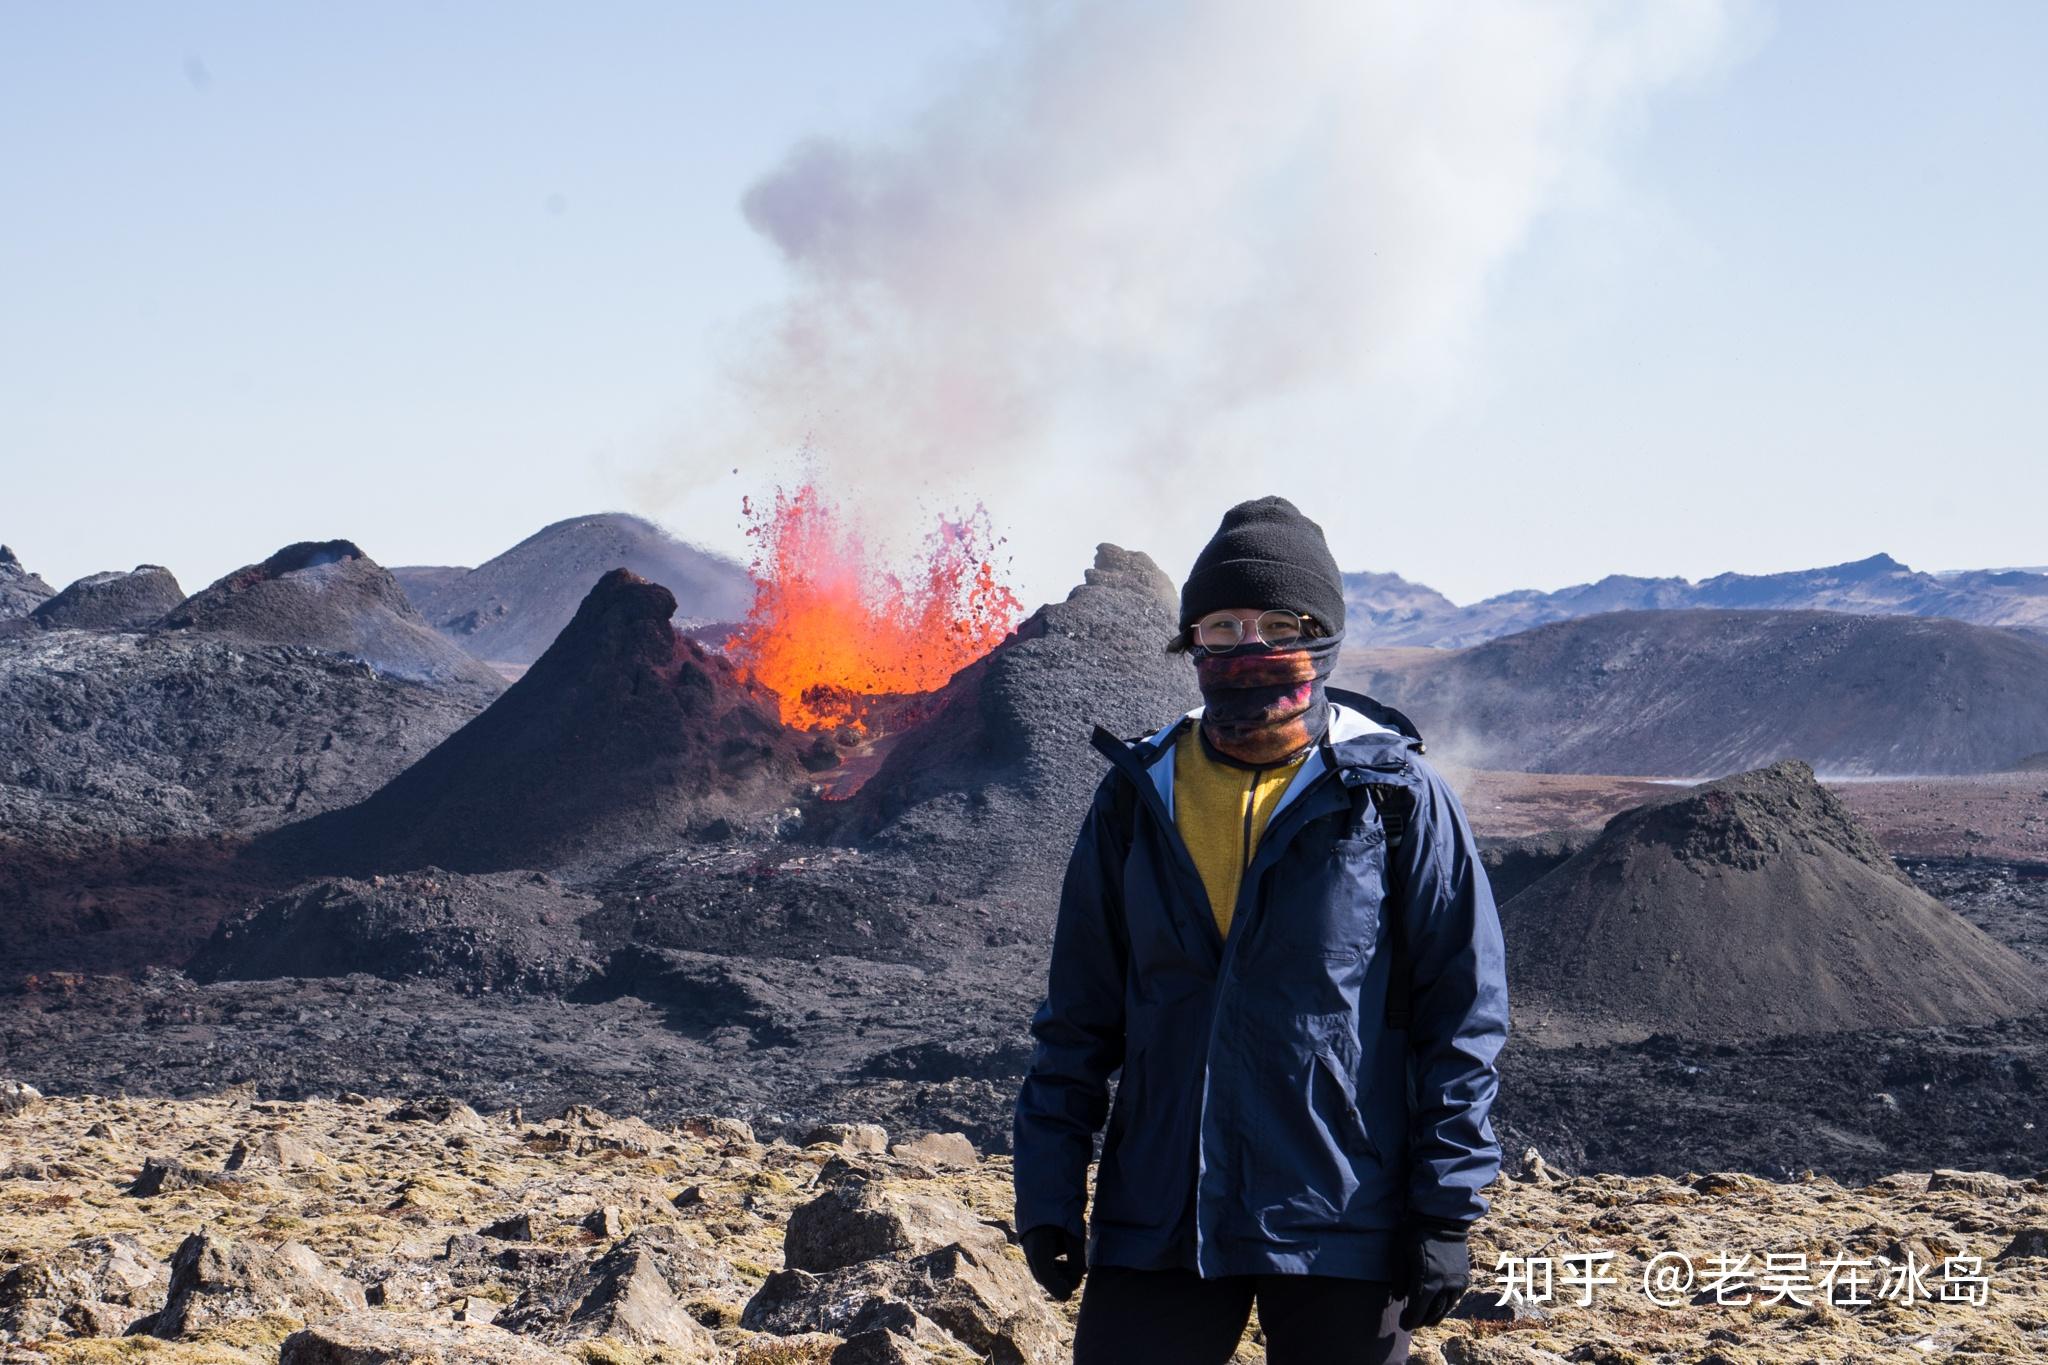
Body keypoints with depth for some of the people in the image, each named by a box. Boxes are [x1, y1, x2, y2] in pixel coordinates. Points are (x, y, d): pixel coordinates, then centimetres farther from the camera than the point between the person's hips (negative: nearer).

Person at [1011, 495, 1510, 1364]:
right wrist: (1048, 1188, 5)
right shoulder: (1137, 799, 7)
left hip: (1345, 1227, -2)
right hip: (1157, 1224, 3)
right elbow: (1079, 1016, 11)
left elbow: (1462, 1013, -1)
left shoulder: (1396, 797, -2)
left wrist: (1446, 1210, -6)